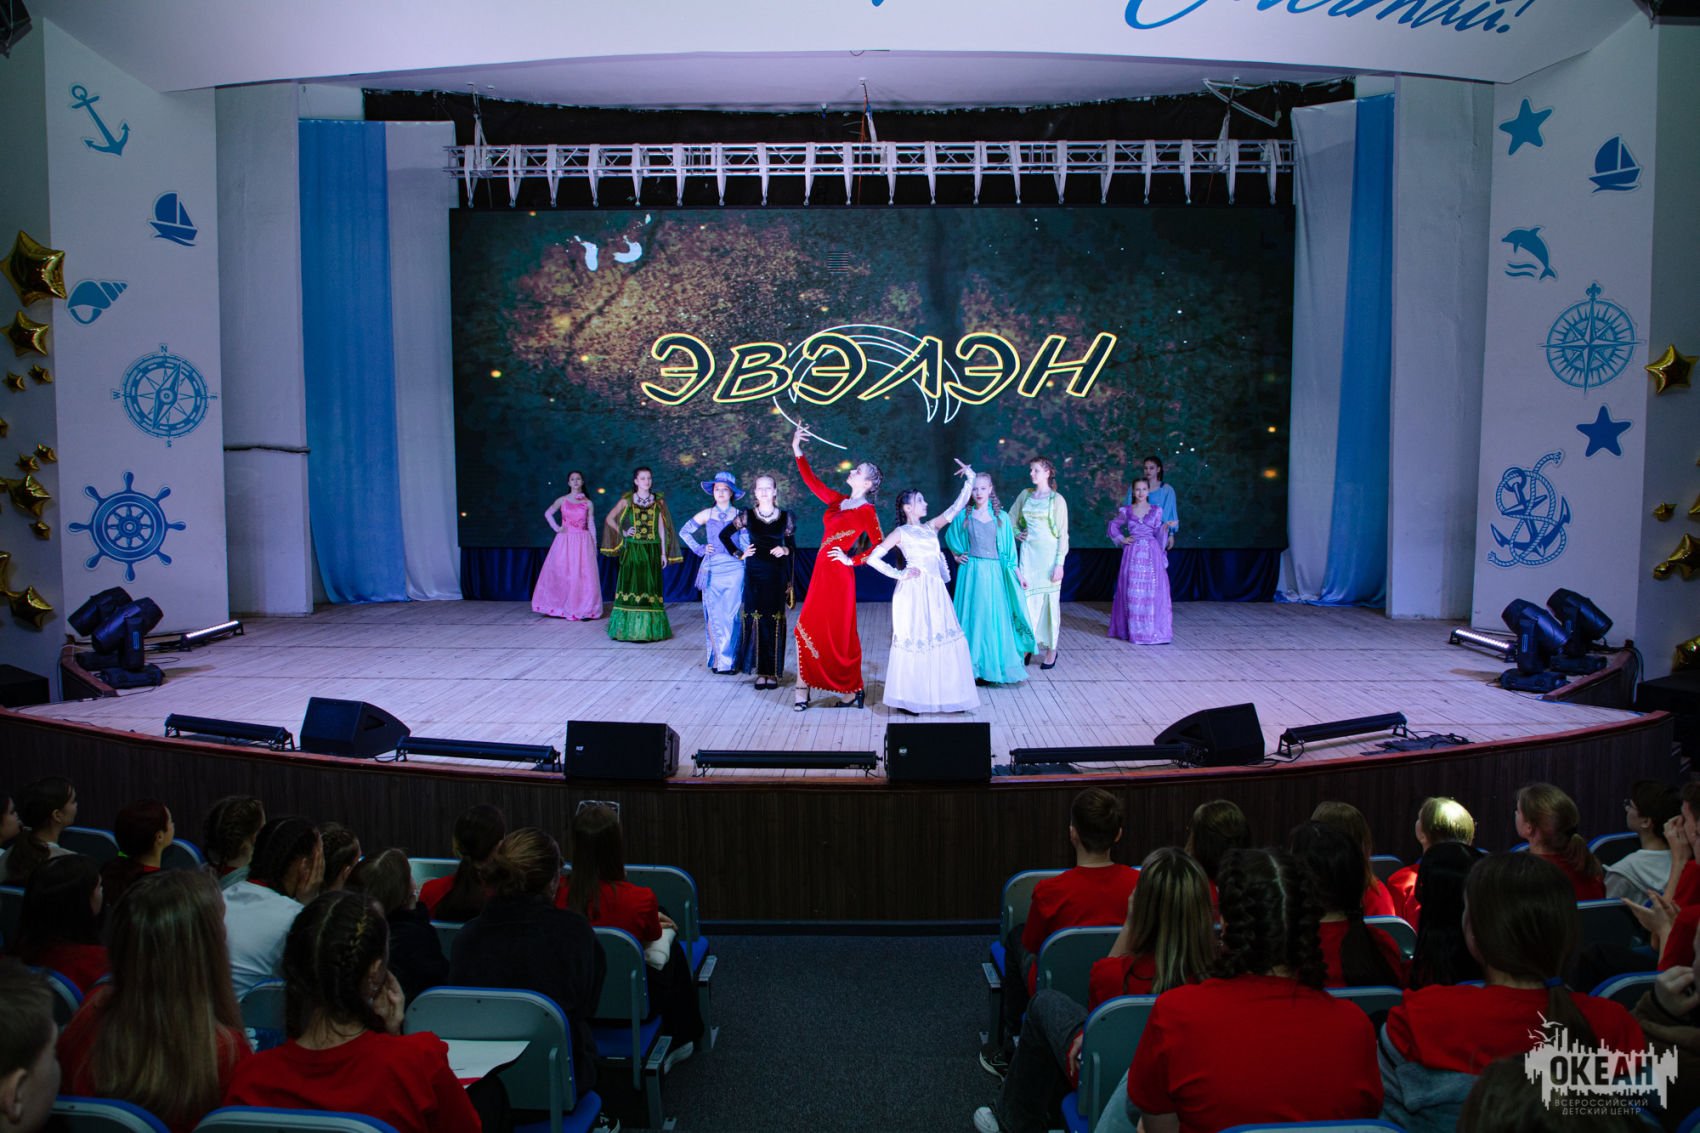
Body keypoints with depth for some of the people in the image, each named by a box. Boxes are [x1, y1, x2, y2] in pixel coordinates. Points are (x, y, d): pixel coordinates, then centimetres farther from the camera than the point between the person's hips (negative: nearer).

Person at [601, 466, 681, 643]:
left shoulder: (658, 501, 8)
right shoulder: (627, 500, 5)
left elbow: (661, 527, 8)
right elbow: (609, 518, 12)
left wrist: (664, 552, 4)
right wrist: (622, 532, 0)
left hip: (652, 550, 1)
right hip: (632, 550, -1)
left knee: (650, 586, 0)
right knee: (631, 585, -3)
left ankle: (649, 628, 5)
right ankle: (628, 628, 1)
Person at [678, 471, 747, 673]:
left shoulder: (740, 515, 4)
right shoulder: (707, 514, 7)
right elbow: (685, 531, 15)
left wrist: (743, 552, -3)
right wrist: (699, 549, 7)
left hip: (734, 569, -1)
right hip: (712, 570, 1)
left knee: (731, 615, -5)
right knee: (714, 616, 2)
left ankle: (729, 660, 2)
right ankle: (717, 659, 11)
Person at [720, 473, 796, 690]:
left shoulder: (785, 517, 3)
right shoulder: (748, 515, 2)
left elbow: (793, 546, 11)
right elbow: (724, 535, 10)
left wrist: (785, 550, -10)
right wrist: (739, 554, 4)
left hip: (777, 576, 0)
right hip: (754, 575, 0)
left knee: (775, 622, 0)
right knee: (756, 620, -1)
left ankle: (773, 671, 8)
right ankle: (760, 671, 7)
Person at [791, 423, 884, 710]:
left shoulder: (867, 511, -7)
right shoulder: (838, 501, 13)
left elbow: (879, 546, -14)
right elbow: (812, 481, 15)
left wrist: (852, 559, -14)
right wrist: (797, 451, 11)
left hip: (839, 575, -7)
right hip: (822, 573, 7)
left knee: (838, 633, -2)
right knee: (811, 628, 4)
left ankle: (851, 691, 11)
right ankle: (803, 690, 8)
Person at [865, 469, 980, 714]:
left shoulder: (930, 527, 16)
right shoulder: (900, 532, 0)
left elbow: (957, 506, 14)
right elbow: (873, 558, -4)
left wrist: (969, 479, 9)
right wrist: (900, 574, -6)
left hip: (936, 592, 6)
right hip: (914, 592, -6)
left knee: (943, 641, 3)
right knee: (914, 641, -2)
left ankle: (942, 694, 12)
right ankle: (908, 698, 7)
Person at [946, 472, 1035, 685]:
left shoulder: (1000, 516, 3)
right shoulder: (964, 515, 2)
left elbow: (1008, 549, 5)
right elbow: (949, 537, 20)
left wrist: (1018, 573, 1)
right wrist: (957, 555, 9)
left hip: (994, 572, 0)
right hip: (971, 571, 0)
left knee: (995, 617, 2)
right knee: (973, 617, 2)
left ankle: (994, 665, 12)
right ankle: (973, 666, 8)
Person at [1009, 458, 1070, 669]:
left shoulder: (1057, 499, -4)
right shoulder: (1025, 494, 9)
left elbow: (1063, 534, -6)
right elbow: (1011, 518, 24)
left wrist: (1059, 563, -11)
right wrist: (1016, 533, 5)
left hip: (1048, 553, -4)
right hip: (1028, 552, 4)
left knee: (1050, 600, 1)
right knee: (1027, 599, 1)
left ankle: (1051, 650, 10)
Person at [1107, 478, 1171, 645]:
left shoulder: (1156, 510, 6)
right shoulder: (1126, 511, 6)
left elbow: (1158, 534, 10)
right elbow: (1113, 526, 16)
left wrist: (1166, 527, -7)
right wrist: (1122, 539, 5)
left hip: (1152, 553, 0)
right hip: (1133, 554, 0)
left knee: (1153, 591, -5)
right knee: (1132, 592, 0)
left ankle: (1154, 630, 0)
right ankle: (1133, 630, 8)